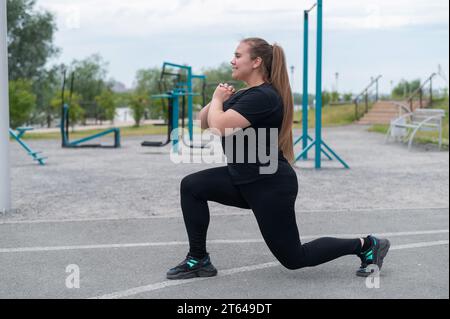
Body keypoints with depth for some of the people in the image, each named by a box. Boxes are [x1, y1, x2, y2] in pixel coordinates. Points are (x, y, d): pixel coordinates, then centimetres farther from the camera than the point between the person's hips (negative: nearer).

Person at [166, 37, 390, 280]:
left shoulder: (263, 97, -21)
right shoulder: (245, 95, 10)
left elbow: (218, 127, -30)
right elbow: (203, 122, 12)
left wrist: (217, 99, -11)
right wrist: (218, 100, -6)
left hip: (271, 185, -9)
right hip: (244, 180, 9)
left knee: (294, 258, 1)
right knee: (191, 186, -3)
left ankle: (366, 246, 15)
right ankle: (198, 260, 5)